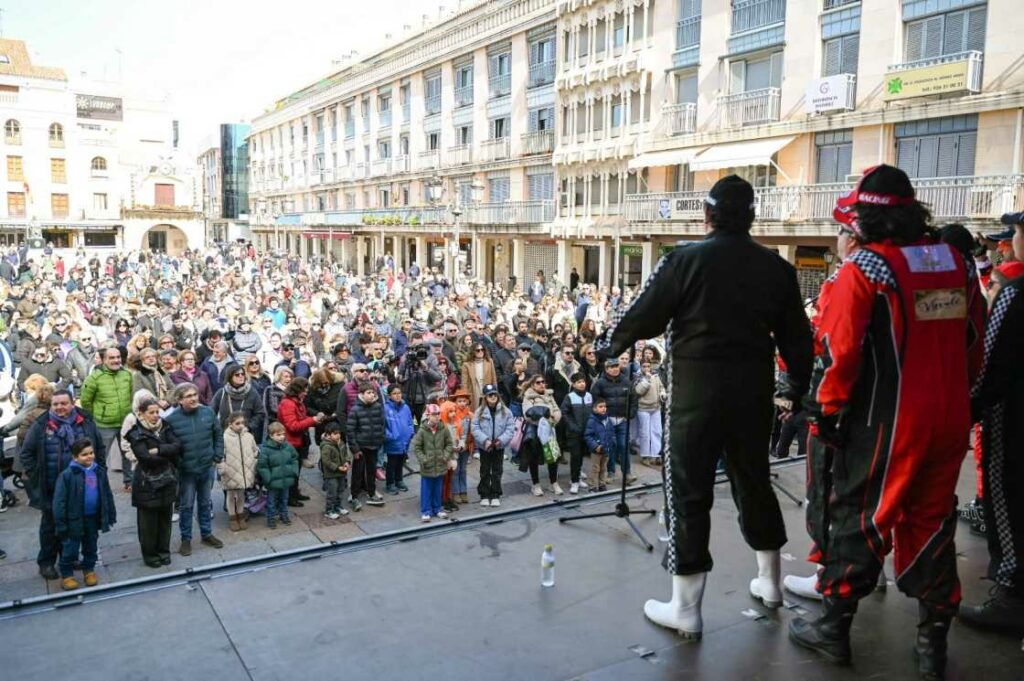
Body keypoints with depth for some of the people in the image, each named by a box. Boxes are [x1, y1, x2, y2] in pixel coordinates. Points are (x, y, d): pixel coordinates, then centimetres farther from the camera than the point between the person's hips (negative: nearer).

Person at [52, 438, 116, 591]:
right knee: (70, 548, 7)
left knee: (91, 545, 18)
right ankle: (67, 575, 23)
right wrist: (61, 523, -13)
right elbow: (59, 500, -13)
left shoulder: (99, 472, 0)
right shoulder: (67, 474, -16)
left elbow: (107, 495, 9)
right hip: (74, 519, -4)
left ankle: (89, 569, 35)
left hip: (93, 518, 4)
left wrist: (111, 514, 11)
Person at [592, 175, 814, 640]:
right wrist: (799, 387, 26)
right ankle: (770, 582, 36)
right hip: (753, 392, 5)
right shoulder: (777, 268, 4)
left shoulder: (684, 259, -9)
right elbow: (796, 337, 10)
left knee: (689, 492, 3)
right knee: (753, 481, 20)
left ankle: (686, 608, 10)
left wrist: (609, 343, 12)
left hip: (697, 392, -4)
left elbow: (643, 315, -8)